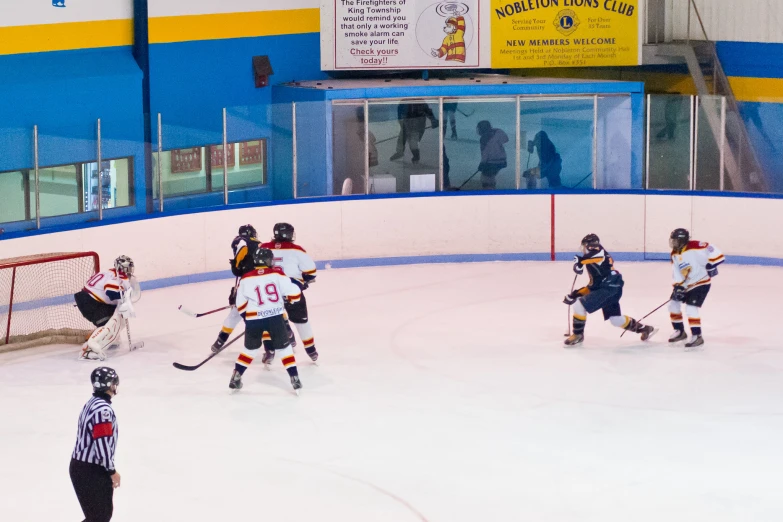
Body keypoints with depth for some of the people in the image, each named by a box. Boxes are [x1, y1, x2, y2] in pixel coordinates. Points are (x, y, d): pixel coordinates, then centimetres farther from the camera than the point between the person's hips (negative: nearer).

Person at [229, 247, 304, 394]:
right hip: (275, 317, -2)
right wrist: (288, 299, 17)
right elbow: (294, 293, -5)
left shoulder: (245, 279, 2)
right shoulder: (277, 274, -4)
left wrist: (247, 317, 22)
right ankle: (294, 378, 6)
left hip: (254, 319, 2)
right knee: (284, 347, 11)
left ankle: (236, 377, 20)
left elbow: (241, 305, 7)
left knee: (250, 348, 21)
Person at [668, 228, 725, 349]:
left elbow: (712, 250, -26)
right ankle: (680, 331, 25)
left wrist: (711, 265, -28)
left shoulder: (694, 248, -24)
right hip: (685, 285, 9)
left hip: (701, 283, -9)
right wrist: (678, 286, -8)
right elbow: (676, 273, 3)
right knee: (673, 305, 9)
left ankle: (697, 336, -10)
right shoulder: (674, 255, 1)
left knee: (691, 308, -19)